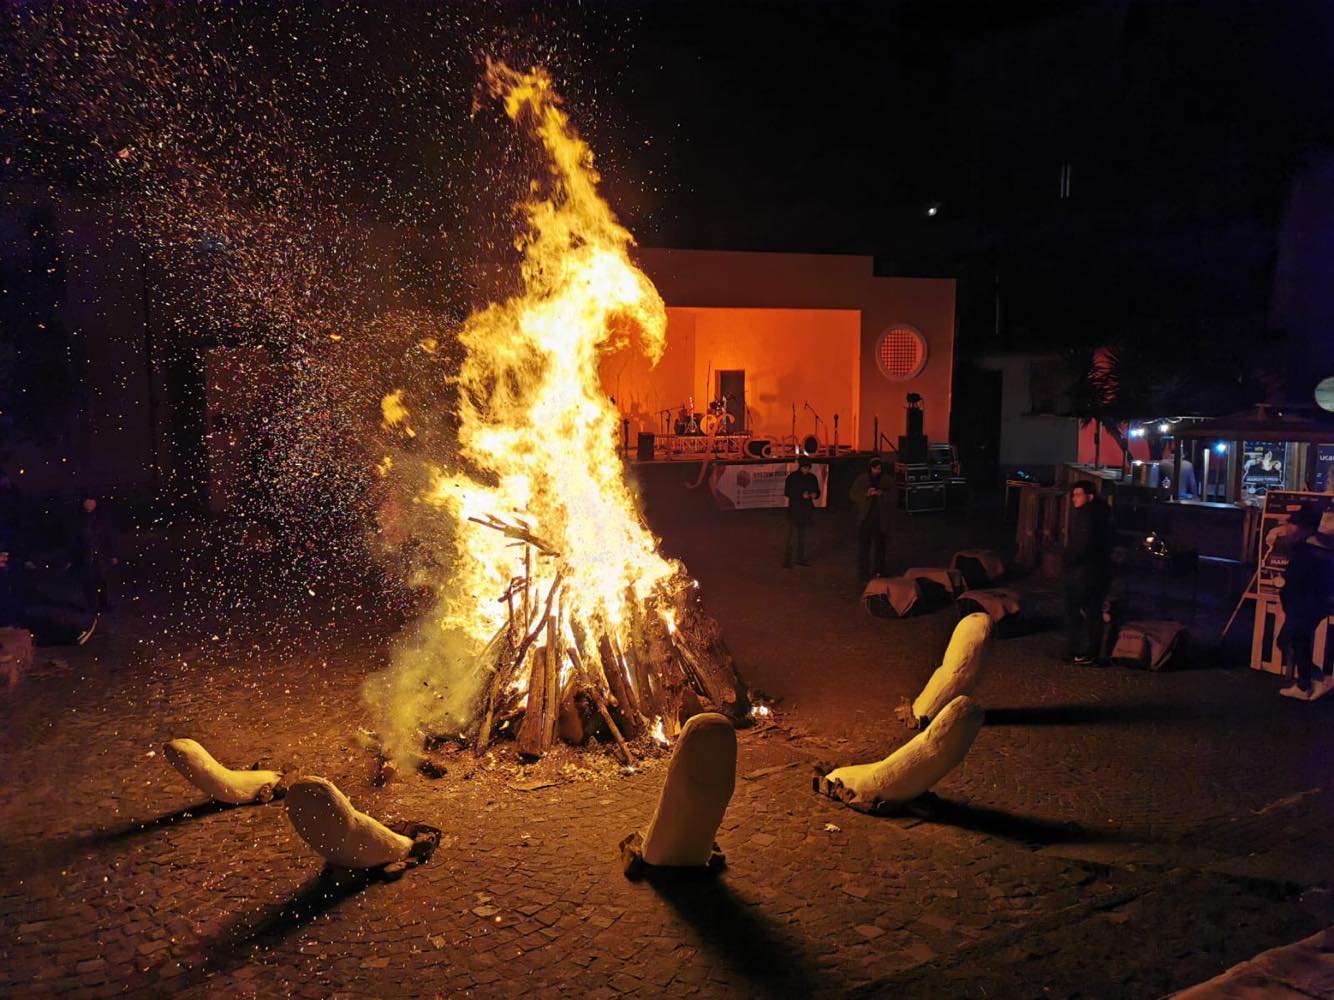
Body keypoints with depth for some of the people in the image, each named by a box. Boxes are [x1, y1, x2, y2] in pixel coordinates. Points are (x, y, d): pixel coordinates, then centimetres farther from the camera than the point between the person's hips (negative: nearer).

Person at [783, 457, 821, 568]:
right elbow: (787, 492, -8)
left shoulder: (812, 478, 8)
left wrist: (815, 495, -9)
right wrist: (801, 495, -19)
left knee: (803, 535, 9)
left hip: (807, 509, 5)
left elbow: (817, 491, 15)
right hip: (794, 509, -5)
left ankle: (800, 558, 18)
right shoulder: (792, 477, -6)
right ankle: (787, 561, -8)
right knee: (792, 535, -10)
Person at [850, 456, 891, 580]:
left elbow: (890, 497, 8)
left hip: (880, 518, 2)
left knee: (879, 544, 1)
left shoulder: (885, 481, 7)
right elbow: (854, 495, 1)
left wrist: (882, 494, -12)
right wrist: (866, 494, -15)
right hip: (865, 517, -2)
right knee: (864, 545, -5)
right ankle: (863, 573, 0)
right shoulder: (861, 479, 3)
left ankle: (878, 570, 11)